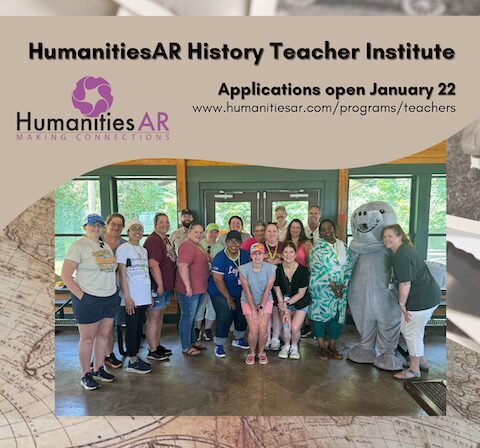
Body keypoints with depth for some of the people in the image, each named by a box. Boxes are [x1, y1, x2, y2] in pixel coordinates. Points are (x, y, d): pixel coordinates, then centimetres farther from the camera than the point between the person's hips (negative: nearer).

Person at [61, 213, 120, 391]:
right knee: (88, 338, 6)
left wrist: (114, 291, 10)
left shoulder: (106, 246, 11)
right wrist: (81, 296, -16)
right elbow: (65, 275, -12)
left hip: (110, 298, 6)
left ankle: (98, 369, 31)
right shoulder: (78, 246, -9)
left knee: (104, 335, 15)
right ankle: (86, 375, 22)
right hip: (89, 299, -6)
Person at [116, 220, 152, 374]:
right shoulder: (123, 249, -6)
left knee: (139, 327, 13)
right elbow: (122, 273, -11)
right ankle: (132, 361, 12)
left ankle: (136, 356, 23)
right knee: (132, 328, 2)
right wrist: (127, 297, -15)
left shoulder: (144, 250, 14)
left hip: (144, 297, 7)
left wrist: (150, 295, 12)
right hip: (131, 297, -6)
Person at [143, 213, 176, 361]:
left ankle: (158, 345, 32)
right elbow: (153, 265, -23)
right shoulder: (153, 240, -16)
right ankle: (152, 351, 13)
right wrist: (160, 285, -21)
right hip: (156, 287, -10)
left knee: (160, 317, 19)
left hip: (166, 286, 10)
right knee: (153, 319, 1)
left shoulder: (166, 240, 15)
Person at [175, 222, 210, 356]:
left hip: (196, 289, 10)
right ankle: (186, 347, 14)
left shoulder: (196, 245, 14)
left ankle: (192, 341, 34)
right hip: (189, 290, -10)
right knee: (187, 317, 1)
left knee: (191, 316, 20)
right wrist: (188, 286, -28)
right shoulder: (187, 246, -19)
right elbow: (182, 266, -28)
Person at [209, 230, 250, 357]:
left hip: (240, 293, 6)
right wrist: (228, 298, -14)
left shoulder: (245, 255, -5)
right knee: (224, 318, -10)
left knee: (242, 316, 12)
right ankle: (219, 346, 11)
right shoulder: (220, 258, -21)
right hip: (220, 293, -6)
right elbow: (218, 280, -19)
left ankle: (238, 339, 38)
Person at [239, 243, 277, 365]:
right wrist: (253, 310, -13)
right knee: (253, 329, -12)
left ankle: (261, 352, 18)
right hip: (248, 301, -1)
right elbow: (247, 292, -14)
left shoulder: (271, 269, -15)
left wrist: (261, 308, -13)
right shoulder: (244, 269, -17)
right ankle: (251, 353, 16)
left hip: (266, 301, 1)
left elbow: (267, 290, -11)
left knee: (263, 329, -11)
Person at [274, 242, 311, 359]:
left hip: (300, 303, -1)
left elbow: (301, 293, -10)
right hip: (285, 302, 1)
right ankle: (286, 346, 14)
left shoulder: (303, 270, -17)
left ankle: (294, 346, 19)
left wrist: (287, 303, -14)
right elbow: (278, 291, -6)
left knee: (295, 327, -14)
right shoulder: (277, 269, -14)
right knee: (286, 325, -18)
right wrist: (284, 309, -12)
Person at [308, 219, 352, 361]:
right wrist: (332, 285, -16)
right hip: (321, 290, -3)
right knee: (320, 315, 3)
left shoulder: (343, 246, 7)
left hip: (341, 289, 4)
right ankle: (322, 347, 20)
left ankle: (332, 346, 26)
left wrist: (342, 285, -7)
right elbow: (316, 269, -13)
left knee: (338, 316, 8)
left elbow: (348, 267, 6)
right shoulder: (317, 248, -5)